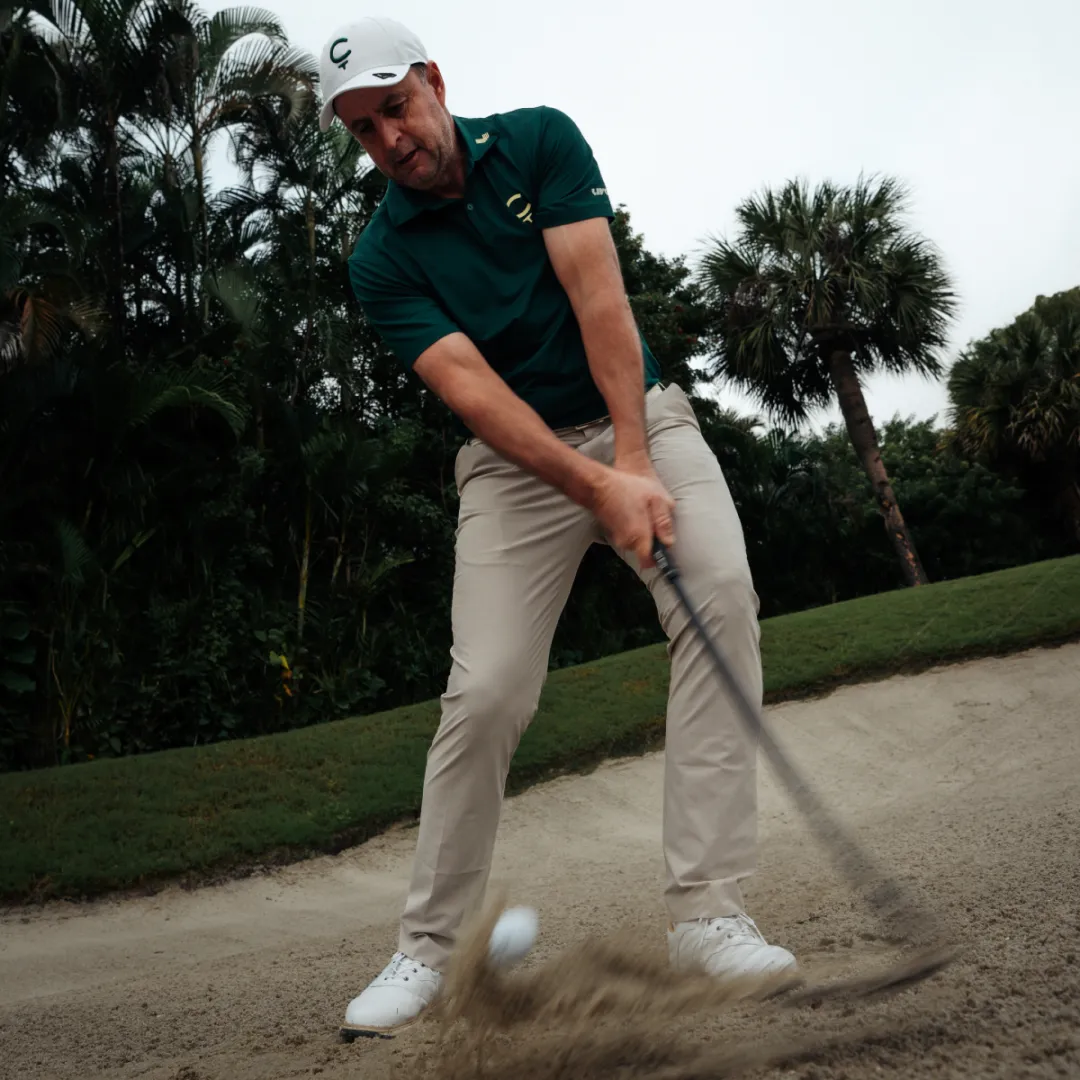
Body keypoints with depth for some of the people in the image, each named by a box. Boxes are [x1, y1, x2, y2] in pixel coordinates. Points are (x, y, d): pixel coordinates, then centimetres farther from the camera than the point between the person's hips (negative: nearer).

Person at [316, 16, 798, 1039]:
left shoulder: (540, 140, -1)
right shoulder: (382, 260, -4)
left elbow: (597, 294, -12)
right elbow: (470, 388, -17)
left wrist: (635, 460, -23)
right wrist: (598, 489, -30)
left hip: (638, 418, 1)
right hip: (514, 461, -1)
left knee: (721, 596, -25)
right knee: (485, 692, -13)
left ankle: (707, 911, -21)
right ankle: (426, 943, 5)